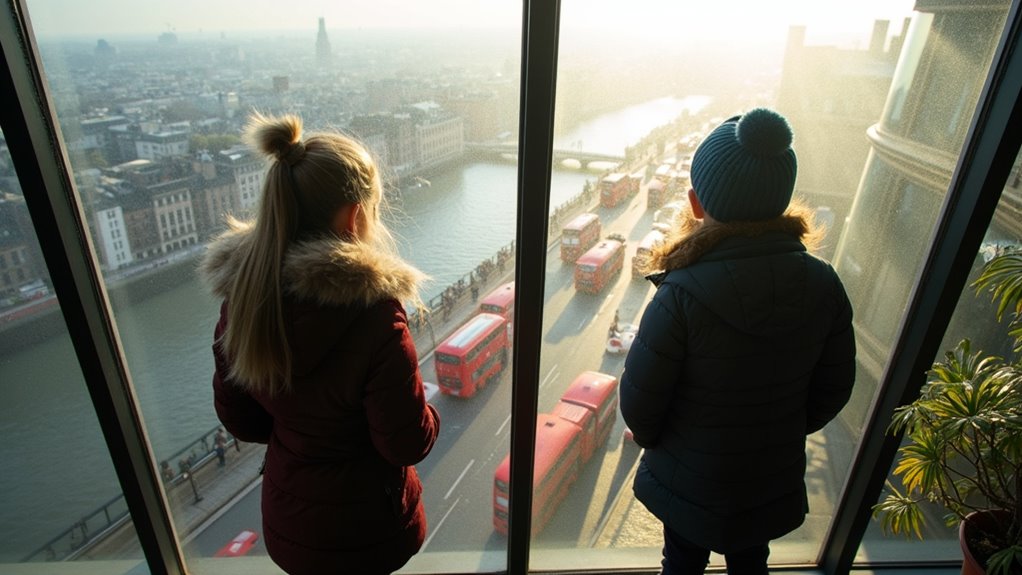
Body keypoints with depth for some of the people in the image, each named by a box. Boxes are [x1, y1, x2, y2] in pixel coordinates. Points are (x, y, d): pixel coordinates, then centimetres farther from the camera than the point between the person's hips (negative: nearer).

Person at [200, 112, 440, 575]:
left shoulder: (241, 294, -14)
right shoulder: (371, 312, -34)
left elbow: (238, 419, -2)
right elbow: (408, 444, -23)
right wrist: (427, 416, -2)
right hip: (363, 529, -4)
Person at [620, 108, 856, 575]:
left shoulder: (682, 296, -34)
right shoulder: (823, 286, -19)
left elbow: (640, 397, -22)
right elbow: (833, 388, -5)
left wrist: (651, 439, 0)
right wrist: (782, 433, 12)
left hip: (691, 479, -3)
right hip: (775, 476, 4)